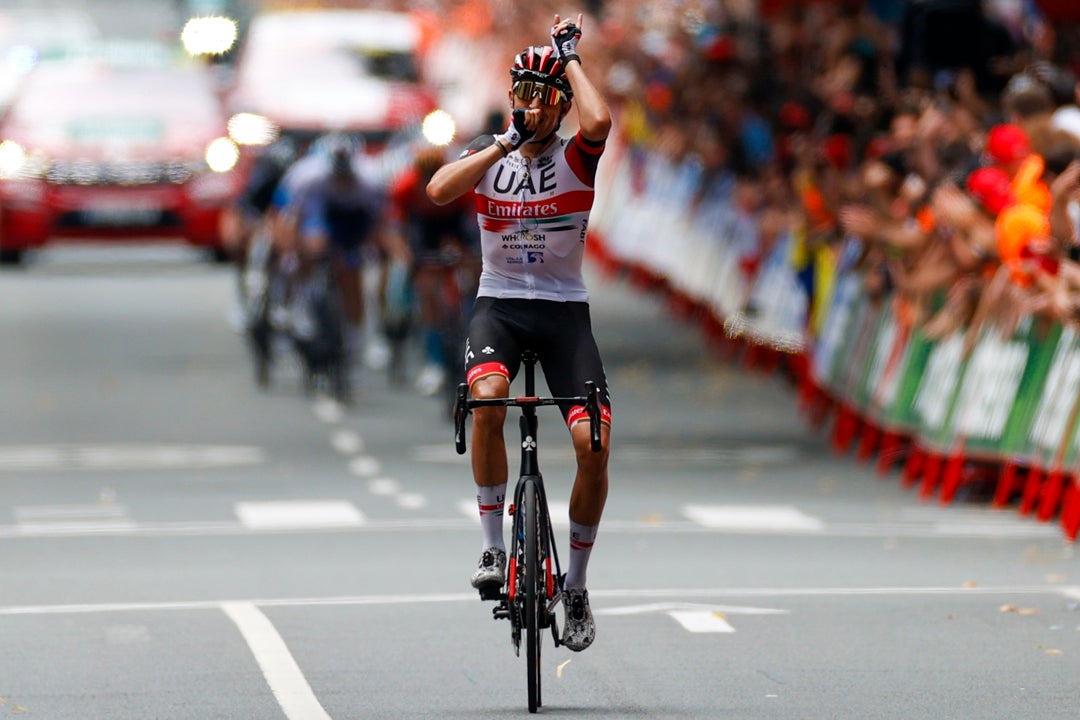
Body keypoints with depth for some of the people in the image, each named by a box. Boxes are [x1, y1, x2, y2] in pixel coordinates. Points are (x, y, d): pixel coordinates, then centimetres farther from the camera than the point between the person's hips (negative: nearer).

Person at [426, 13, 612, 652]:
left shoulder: (575, 159, -2)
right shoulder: (487, 154, 3)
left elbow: (599, 122, -27)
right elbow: (439, 191, -17)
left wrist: (570, 55, -13)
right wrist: (506, 141, -17)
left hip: (564, 311, 0)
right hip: (499, 305, 0)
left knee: (593, 443, -15)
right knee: (487, 396, -33)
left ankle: (576, 586, 4)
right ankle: (494, 549, -19)